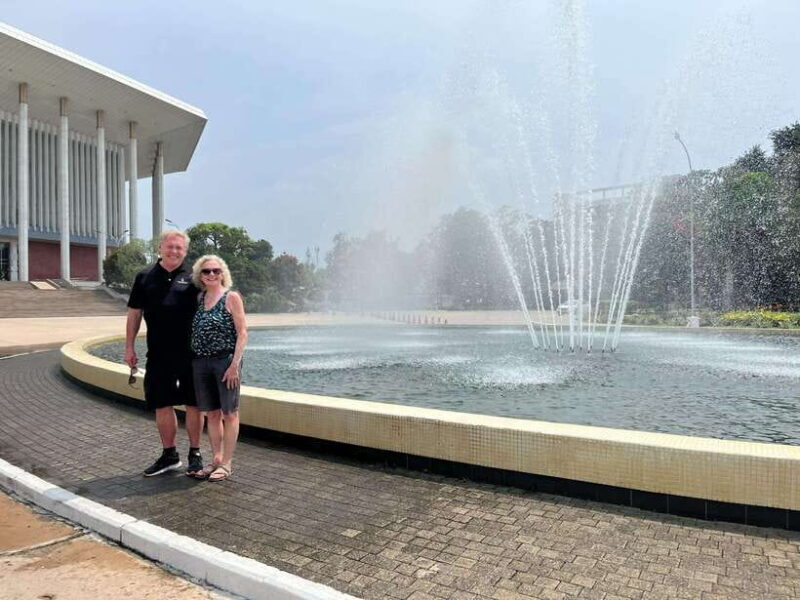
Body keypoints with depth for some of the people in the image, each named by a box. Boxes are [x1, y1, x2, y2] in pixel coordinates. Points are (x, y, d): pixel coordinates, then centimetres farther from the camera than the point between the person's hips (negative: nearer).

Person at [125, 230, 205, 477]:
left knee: (193, 403, 4)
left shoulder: (192, 278, 2)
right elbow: (134, 313, 11)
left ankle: (195, 454, 18)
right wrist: (129, 347, 8)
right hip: (158, 354, 3)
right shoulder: (145, 277, 9)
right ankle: (169, 455, 25)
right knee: (162, 404, 10)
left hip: (190, 352, -2)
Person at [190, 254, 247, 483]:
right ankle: (216, 459, 24)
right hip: (200, 362, 6)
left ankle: (227, 462, 13)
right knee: (211, 414, 12)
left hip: (225, 361, -5)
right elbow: (195, 332, 17)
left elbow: (242, 333, -8)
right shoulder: (199, 298, 12)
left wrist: (235, 364, -15)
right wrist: (194, 359, 7)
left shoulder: (231, 297, -4)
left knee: (229, 413, 4)